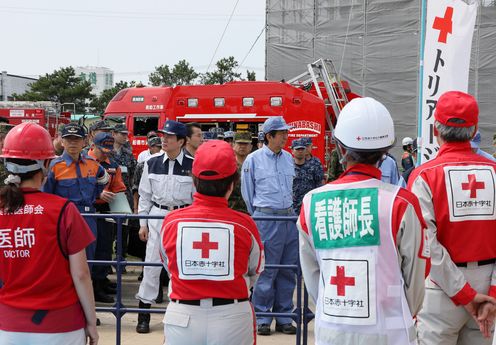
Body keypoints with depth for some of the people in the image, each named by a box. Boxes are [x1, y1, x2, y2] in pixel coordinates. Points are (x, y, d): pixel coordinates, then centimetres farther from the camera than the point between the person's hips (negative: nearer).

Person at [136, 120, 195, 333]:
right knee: (151, 263, 0)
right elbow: (145, 195, 8)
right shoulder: (152, 163, 4)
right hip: (157, 215, 1)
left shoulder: (192, 165, -3)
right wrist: (143, 223, 5)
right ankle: (144, 313, 8)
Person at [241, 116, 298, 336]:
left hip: (289, 217, 5)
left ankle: (283, 317, 18)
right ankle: (262, 318, 7)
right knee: (266, 270, -3)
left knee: (288, 270, 8)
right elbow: (247, 193, 5)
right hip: (266, 219, -5)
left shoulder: (288, 158, 11)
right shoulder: (254, 159, -3)